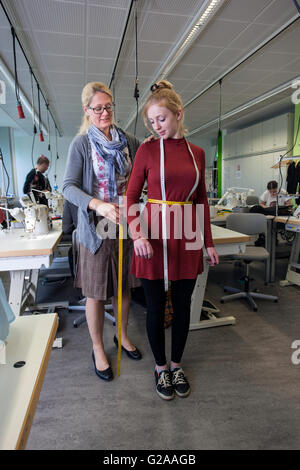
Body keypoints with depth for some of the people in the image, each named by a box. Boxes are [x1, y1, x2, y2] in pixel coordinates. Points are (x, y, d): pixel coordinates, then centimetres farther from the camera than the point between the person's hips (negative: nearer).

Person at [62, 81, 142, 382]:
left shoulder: (129, 142, 7)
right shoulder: (81, 144, -3)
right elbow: (69, 187, -11)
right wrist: (99, 205, -27)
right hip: (95, 227, -3)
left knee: (124, 287, 16)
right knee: (96, 293, 6)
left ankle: (122, 335, 39)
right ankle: (97, 348, 28)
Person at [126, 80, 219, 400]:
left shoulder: (197, 153, 8)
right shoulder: (147, 150, -1)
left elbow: (201, 200, 12)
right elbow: (131, 197, -2)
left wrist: (208, 242, 11)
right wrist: (137, 233, -18)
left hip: (186, 237, 3)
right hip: (154, 235, -3)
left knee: (182, 305, 13)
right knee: (155, 307, 8)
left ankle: (176, 364, 35)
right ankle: (160, 367, 32)